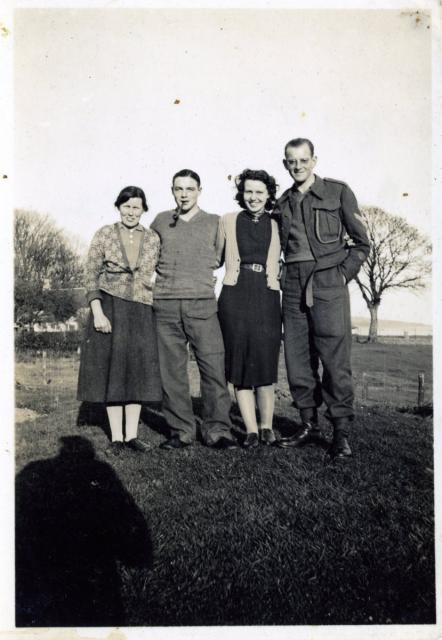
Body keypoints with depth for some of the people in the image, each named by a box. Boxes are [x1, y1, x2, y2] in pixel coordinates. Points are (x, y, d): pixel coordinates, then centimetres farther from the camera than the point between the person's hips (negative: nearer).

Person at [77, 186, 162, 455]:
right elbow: (91, 275, -3)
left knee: (138, 371, 4)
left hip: (141, 311, 2)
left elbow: (157, 275, 11)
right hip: (110, 309, -2)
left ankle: (132, 434, 14)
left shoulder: (153, 239, 6)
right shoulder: (104, 234, 0)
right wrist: (98, 312, -13)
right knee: (112, 370, 2)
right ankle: (116, 437, 10)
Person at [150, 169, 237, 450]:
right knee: (172, 371, 2)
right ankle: (181, 431, 11)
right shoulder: (161, 221, 13)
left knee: (214, 367, -6)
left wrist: (204, 276, 11)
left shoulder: (215, 222, 10)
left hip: (203, 304, -1)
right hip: (166, 305, 1)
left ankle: (217, 430, 3)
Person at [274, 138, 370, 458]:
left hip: (329, 285, -4)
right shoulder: (283, 202, 15)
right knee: (297, 359, 5)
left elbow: (362, 243, 4)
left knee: (335, 359, -7)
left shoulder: (338, 191, 3)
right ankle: (309, 424, 18)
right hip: (294, 287, 5)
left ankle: (342, 432, 3)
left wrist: (343, 274, -4)